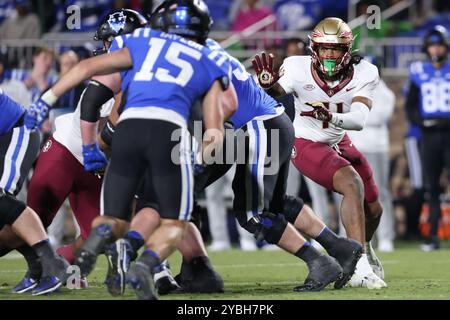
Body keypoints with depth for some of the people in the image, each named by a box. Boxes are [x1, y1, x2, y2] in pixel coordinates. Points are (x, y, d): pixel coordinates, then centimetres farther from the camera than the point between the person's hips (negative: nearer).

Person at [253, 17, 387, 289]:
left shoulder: (363, 74, -18)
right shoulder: (299, 69, -24)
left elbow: (359, 120, -30)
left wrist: (332, 117, -49)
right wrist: (267, 84, -55)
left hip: (340, 143, 5)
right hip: (306, 144, -5)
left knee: (374, 209, 13)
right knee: (353, 185, -30)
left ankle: (365, 246, 50)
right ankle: (360, 268, -33)